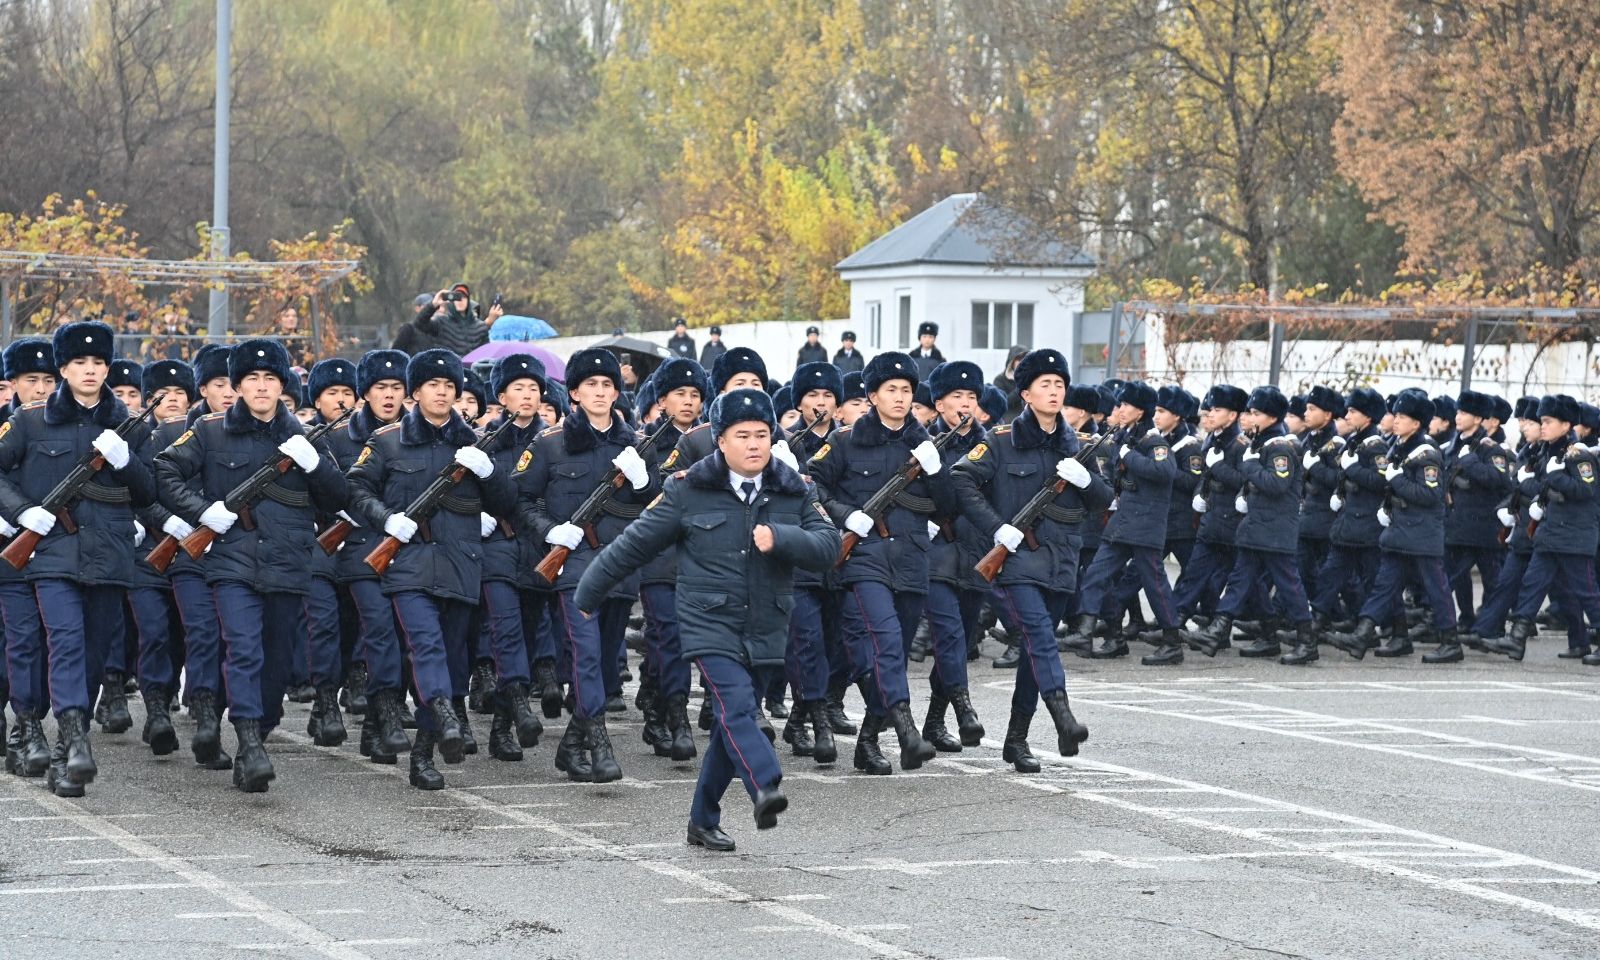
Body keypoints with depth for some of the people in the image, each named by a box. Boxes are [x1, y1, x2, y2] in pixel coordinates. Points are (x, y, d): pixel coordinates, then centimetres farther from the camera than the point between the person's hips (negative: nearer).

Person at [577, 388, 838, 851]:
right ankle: (767, 789, -40)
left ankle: (703, 820, 20)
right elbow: (634, 544, 2)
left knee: (733, 723, 9)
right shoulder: (689, 490, -4)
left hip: (764, 632, 4)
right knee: (737, 707, -23)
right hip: (710, 625, -4)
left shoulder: (796, 491, 4)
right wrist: (587, 596, 8)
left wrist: (779, 537, -24)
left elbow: (827, 545, -6)